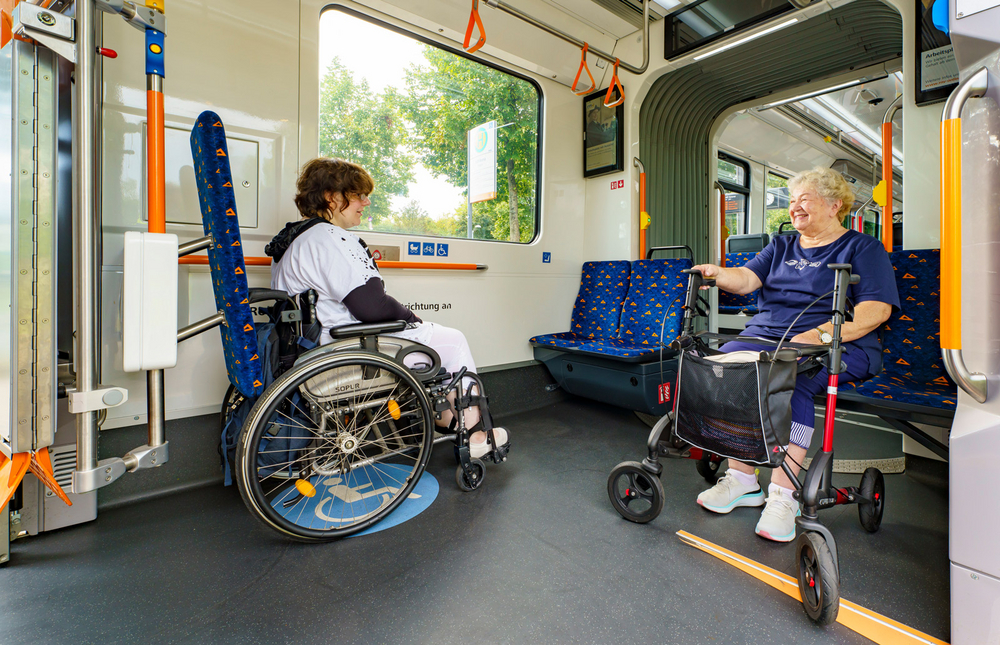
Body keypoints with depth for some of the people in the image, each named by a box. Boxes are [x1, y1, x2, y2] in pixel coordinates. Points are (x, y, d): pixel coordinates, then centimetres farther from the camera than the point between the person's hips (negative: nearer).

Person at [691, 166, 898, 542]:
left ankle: (783, 494, -29)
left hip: (839, 345, -4)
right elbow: (747, 278, 5)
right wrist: (718, 275, -19)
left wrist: (819, 334, -23)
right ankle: (742, 479, -19)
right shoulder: (780, 247, 23)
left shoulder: (863, 247, 9)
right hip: (765, 335, 4)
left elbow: (877, 308, -6)